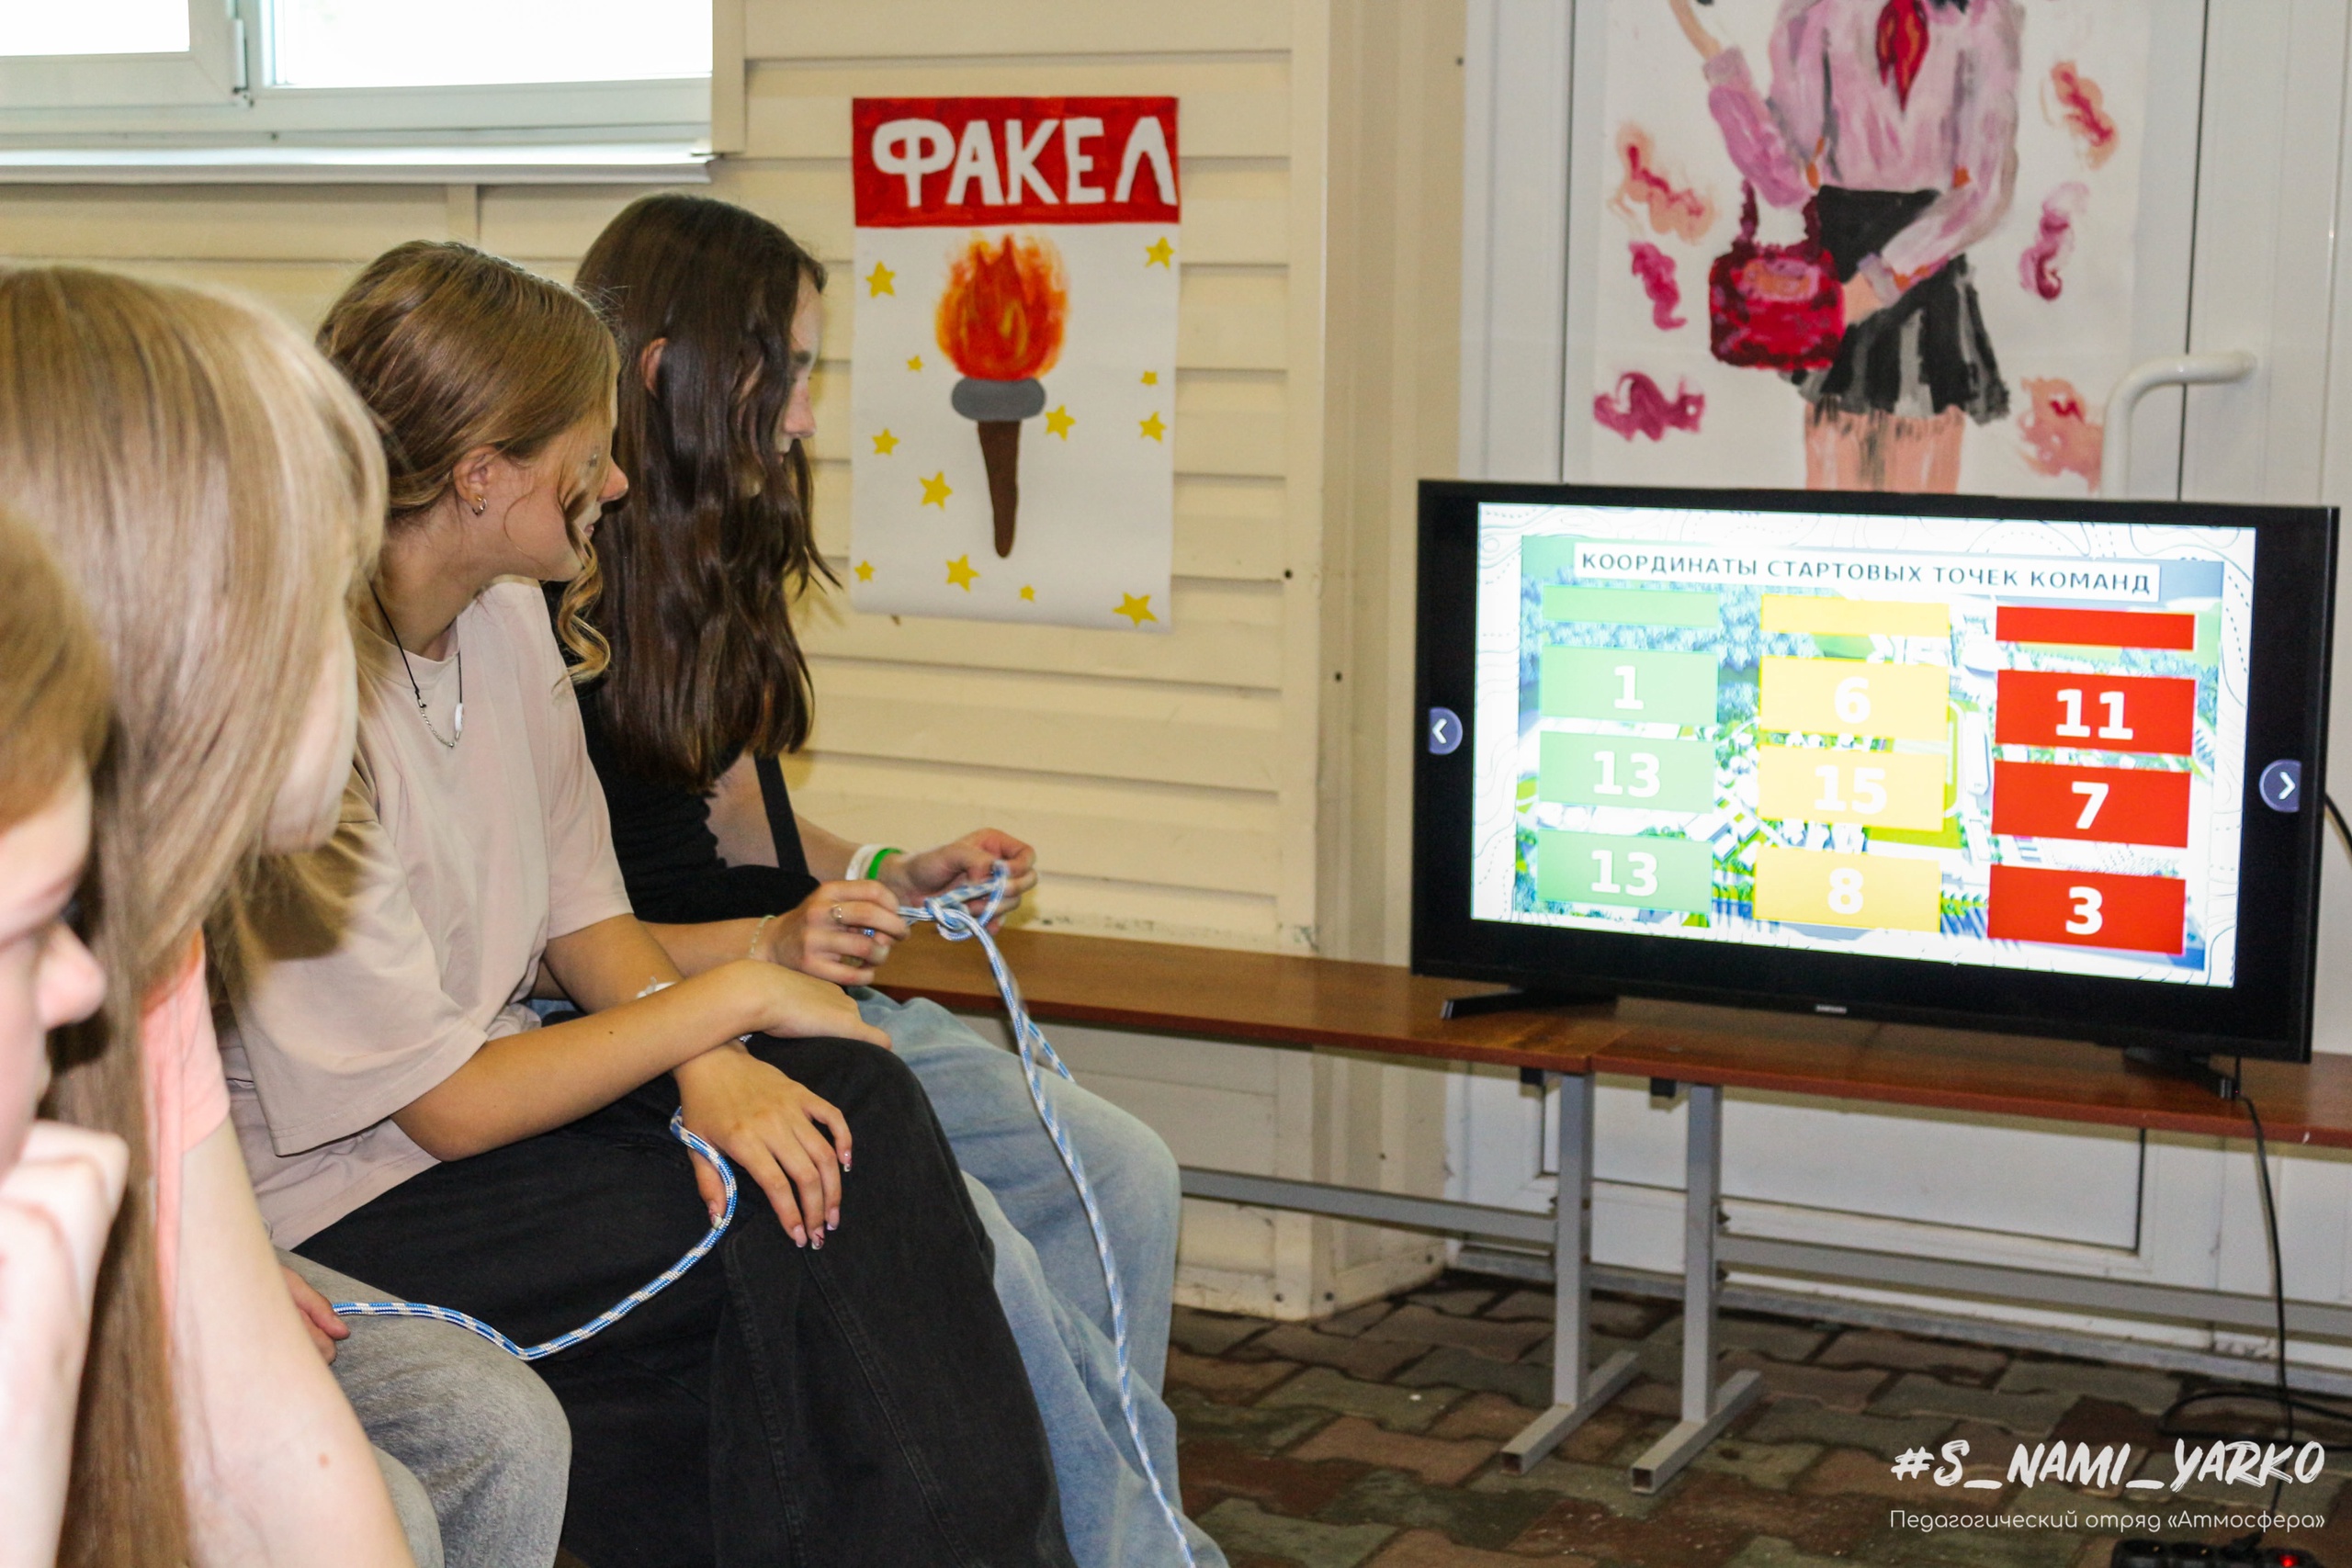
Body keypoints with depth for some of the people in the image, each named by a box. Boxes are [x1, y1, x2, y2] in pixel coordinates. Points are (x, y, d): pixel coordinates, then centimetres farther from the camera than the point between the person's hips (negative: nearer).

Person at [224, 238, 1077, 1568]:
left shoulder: (506, 615, 1)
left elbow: (583, 909, 8)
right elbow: (452, 1106, -21)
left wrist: (709, 1068, -13)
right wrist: (728, 997, -14)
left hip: (486, 1077, 8)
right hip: (342, 1197, -7)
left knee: (853, 1105, -13)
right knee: (783, 1248, -21)